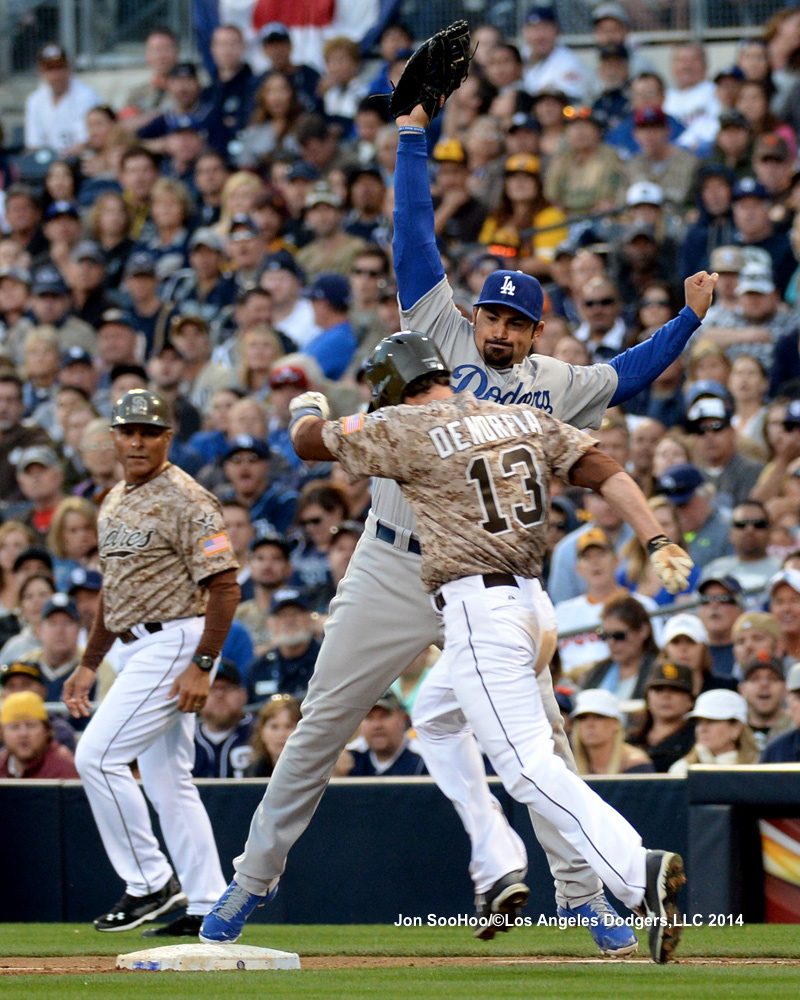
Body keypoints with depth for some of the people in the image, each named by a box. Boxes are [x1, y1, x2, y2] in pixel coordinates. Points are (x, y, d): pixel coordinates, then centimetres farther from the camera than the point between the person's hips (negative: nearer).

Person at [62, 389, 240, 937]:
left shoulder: (185, 501, -12)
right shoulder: (114, 503, 16)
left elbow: (225, 587, -17)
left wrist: (202, 666, -22)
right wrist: (89, 664, 22)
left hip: (175, 642, -9)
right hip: (138, 650, 9)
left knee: (99, 756, -14)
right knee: (166, 779, 8)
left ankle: (150, 882, -8)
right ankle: (208, 906, 10)